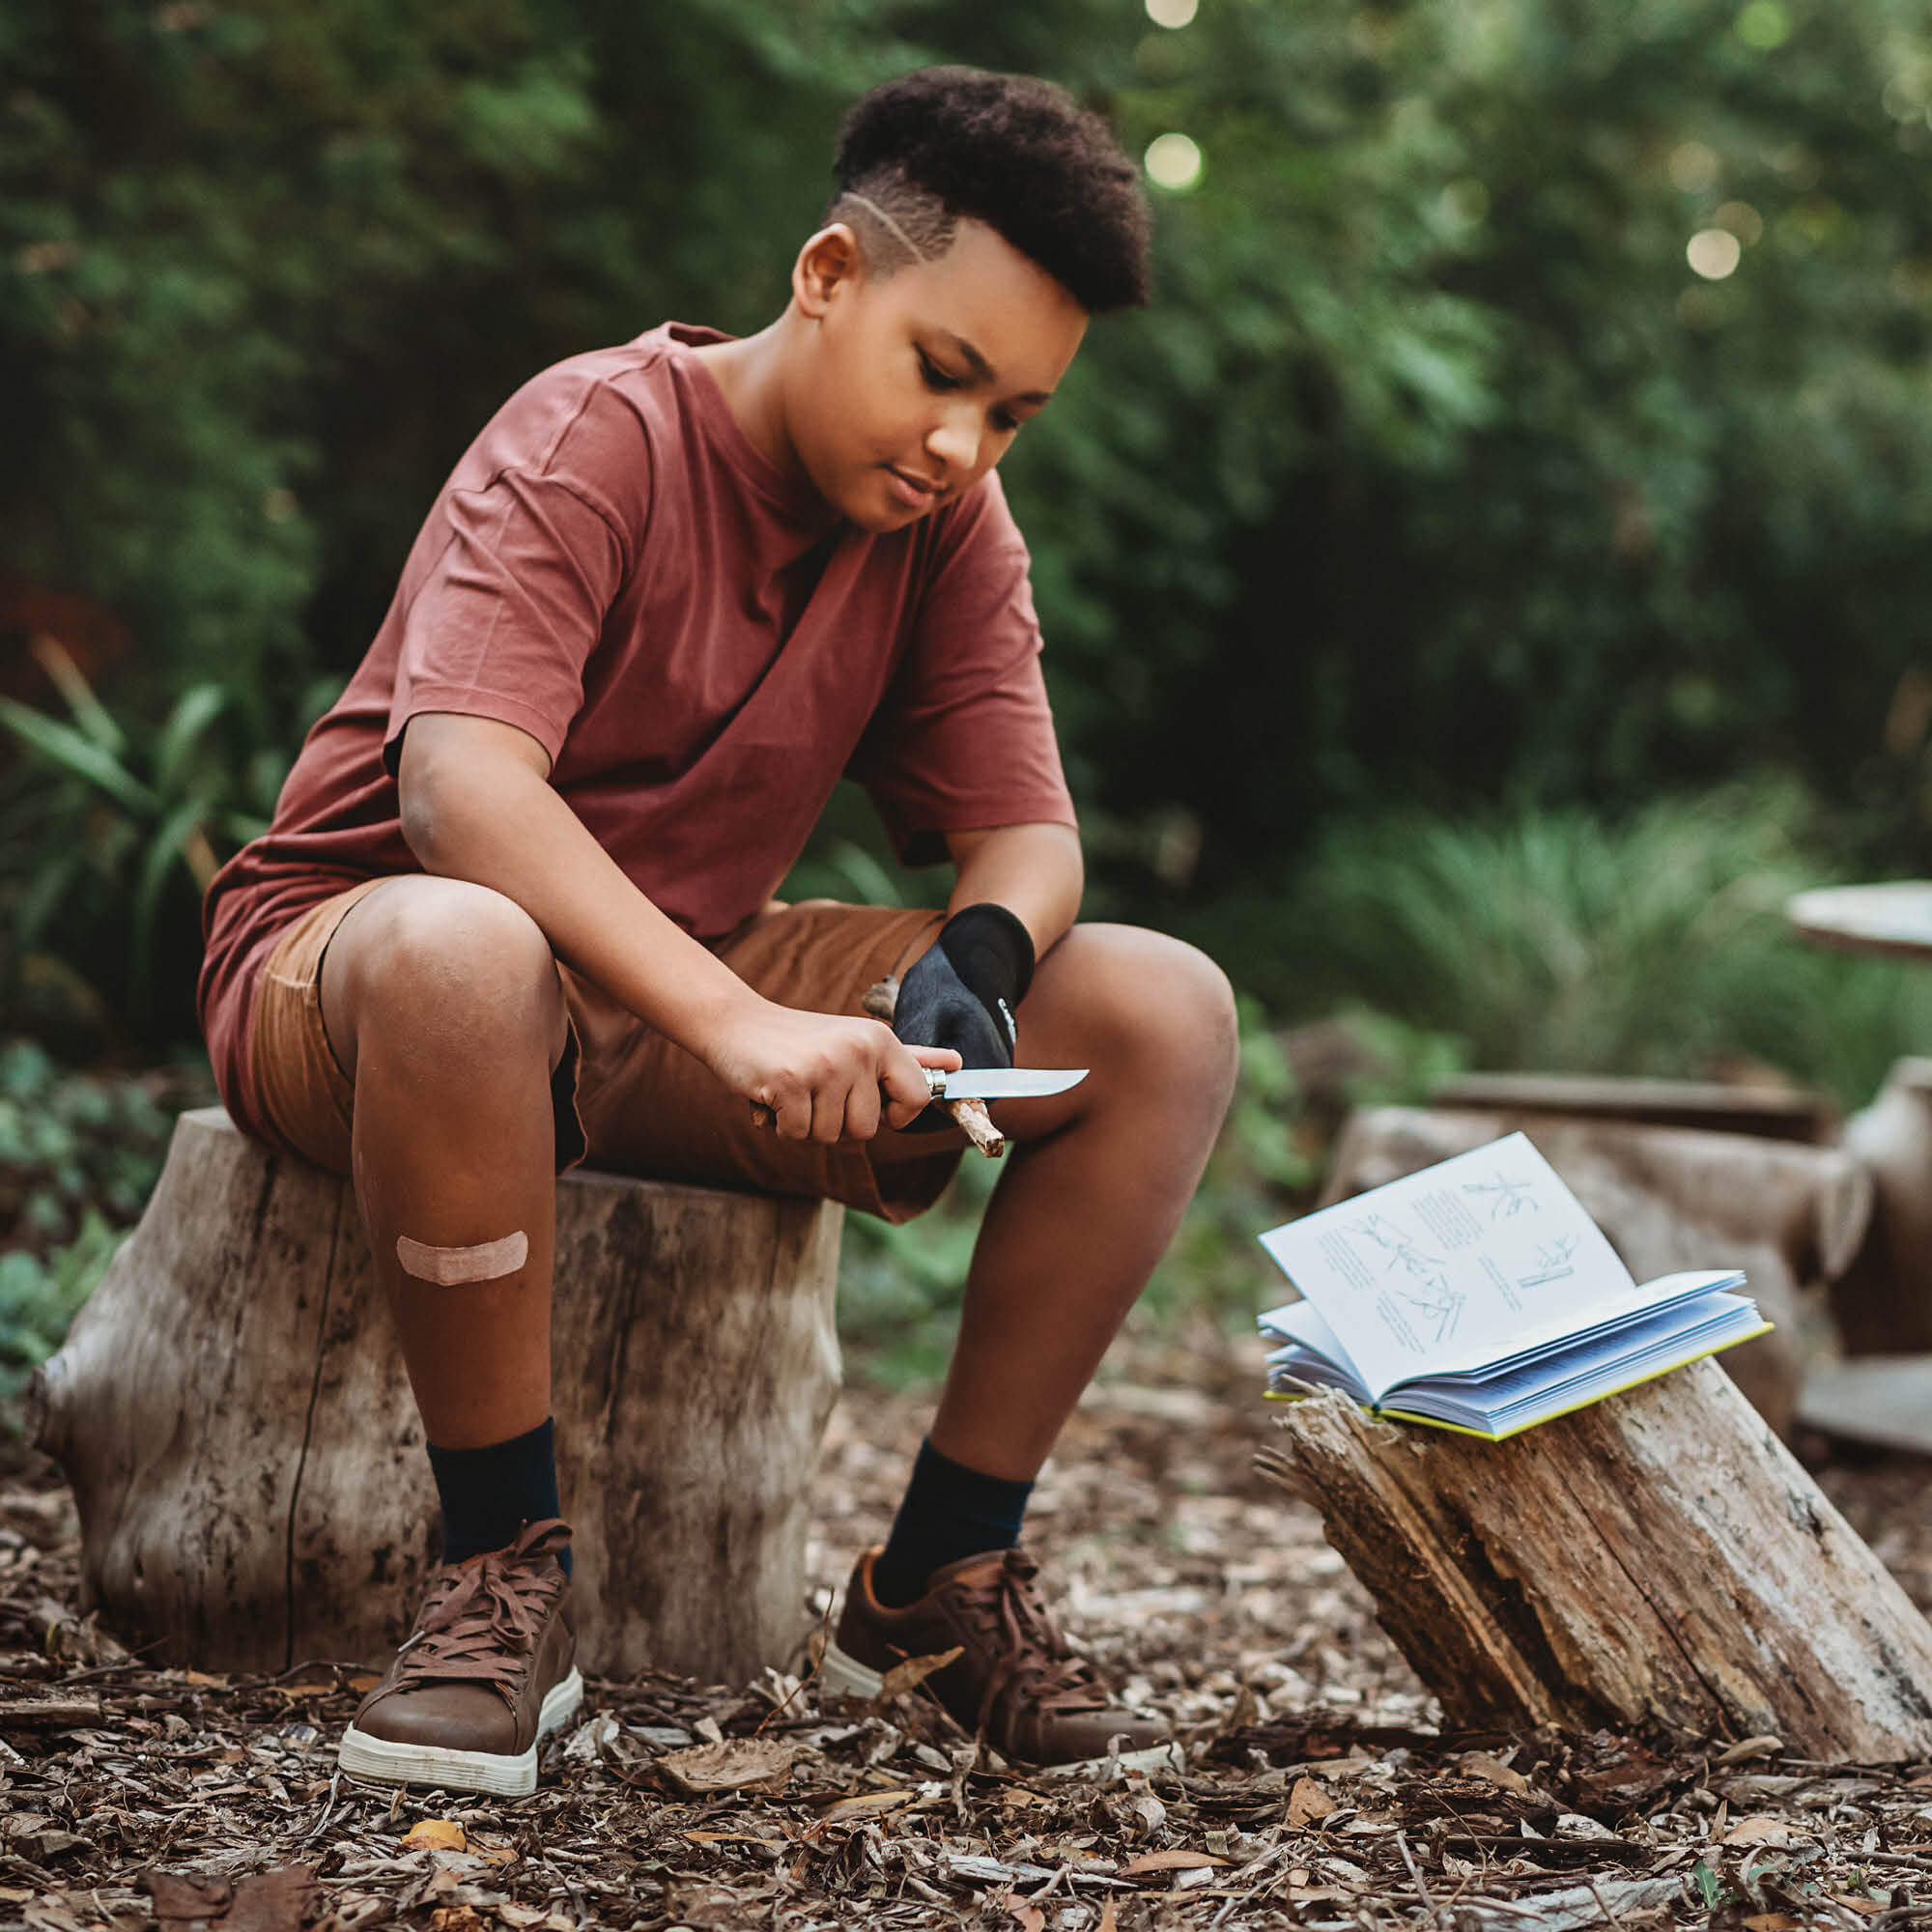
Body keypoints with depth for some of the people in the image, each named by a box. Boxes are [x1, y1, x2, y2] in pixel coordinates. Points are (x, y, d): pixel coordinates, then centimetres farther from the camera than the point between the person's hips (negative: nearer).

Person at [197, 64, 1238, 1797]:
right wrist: (737, 1025, -46)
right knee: (459, 949, -44)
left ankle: (944, 1572, -3)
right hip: (343, 954, -6)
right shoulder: (597, 438, -19)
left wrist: (970, 962, -27)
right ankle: (504, 1578, -26)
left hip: (695, 986, 6)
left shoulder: (949, 526, 1)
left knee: (1166, 1016, -11)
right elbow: (457, 780, -34)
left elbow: (1026, 833, -1)